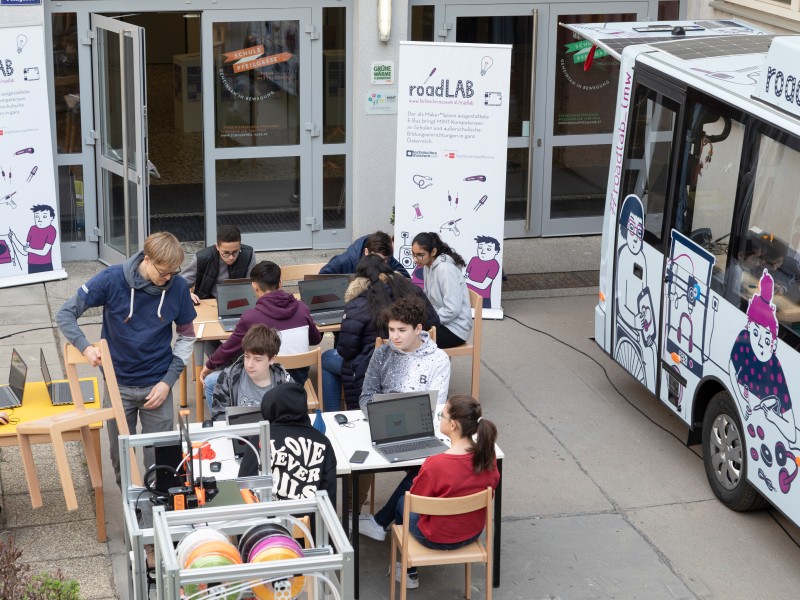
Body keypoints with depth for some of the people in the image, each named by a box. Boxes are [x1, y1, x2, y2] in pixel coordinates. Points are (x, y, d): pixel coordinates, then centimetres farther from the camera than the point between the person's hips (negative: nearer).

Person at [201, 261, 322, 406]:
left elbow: (229, 349, -1)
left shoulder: (251, 317, -16)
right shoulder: (301, 308, -4)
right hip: (299, 378, 6)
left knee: (210, 382, 14)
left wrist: (209, 366, 18)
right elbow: (316, 339, 13)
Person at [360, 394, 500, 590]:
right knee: (412, 480, 20)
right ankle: (379, 523, 42)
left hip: (439, 539, -5)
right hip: (474, 532, 5)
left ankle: (409, 573, 43)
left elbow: (415, 500, -15)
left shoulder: (435, 464, -32)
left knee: (402, 501, 28)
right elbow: (492, 484, 4)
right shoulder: (487, 455, -17)